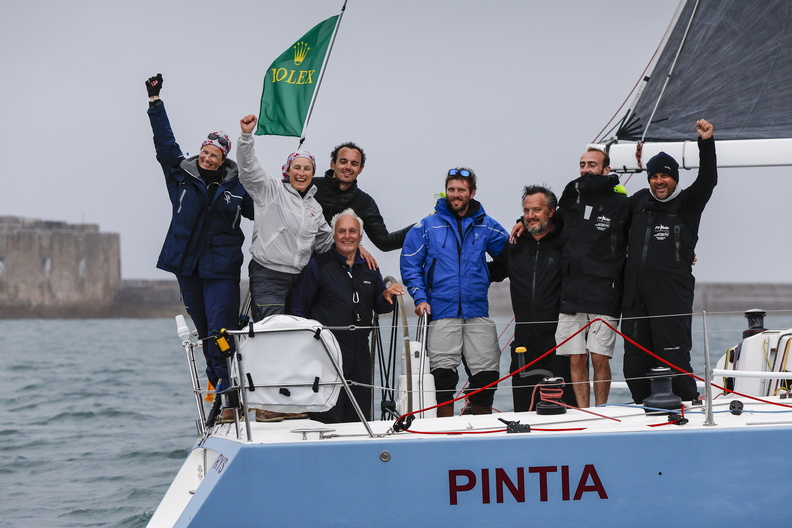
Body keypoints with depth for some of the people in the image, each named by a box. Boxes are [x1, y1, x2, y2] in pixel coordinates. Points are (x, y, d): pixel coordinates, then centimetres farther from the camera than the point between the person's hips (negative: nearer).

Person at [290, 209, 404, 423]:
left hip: (360, 349, 5)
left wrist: (386, 297, -3)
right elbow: (299, 307, -1)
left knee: (360, 414, 7)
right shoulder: (318, 264, 1)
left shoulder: (369, 267, 15)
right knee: (328, 417, -11)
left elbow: (379, 307, 22)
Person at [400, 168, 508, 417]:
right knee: (443, 375, -9)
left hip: (478, 313, 2)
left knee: (486, 376, -2)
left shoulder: (486, 226, 11)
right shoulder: (428, 226, 7)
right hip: (442, 313, -2)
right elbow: (409, 264, 7)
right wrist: (420, 298, -5)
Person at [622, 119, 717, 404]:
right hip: (635, 295, 5)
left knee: (674, 356, -10)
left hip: (672, 295, -5)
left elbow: (708, 180, -14)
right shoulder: (639, 201, 16)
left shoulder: (687, 203, 2)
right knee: (634, 359, 7)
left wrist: (706, 143, -24)